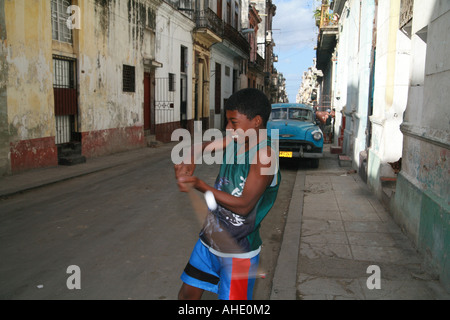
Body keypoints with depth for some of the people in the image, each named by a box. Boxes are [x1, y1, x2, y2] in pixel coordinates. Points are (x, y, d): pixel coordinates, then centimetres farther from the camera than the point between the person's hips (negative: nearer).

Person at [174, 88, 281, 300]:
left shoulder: (265, 155, -22)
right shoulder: (234, 140, 0)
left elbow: (244, 206, -26)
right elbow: (200, 148, 12)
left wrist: (200, 185, -30)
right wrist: (189, 163, -12)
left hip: (238, 251, -7)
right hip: (210, 239, 8)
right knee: (187, 294, 18)